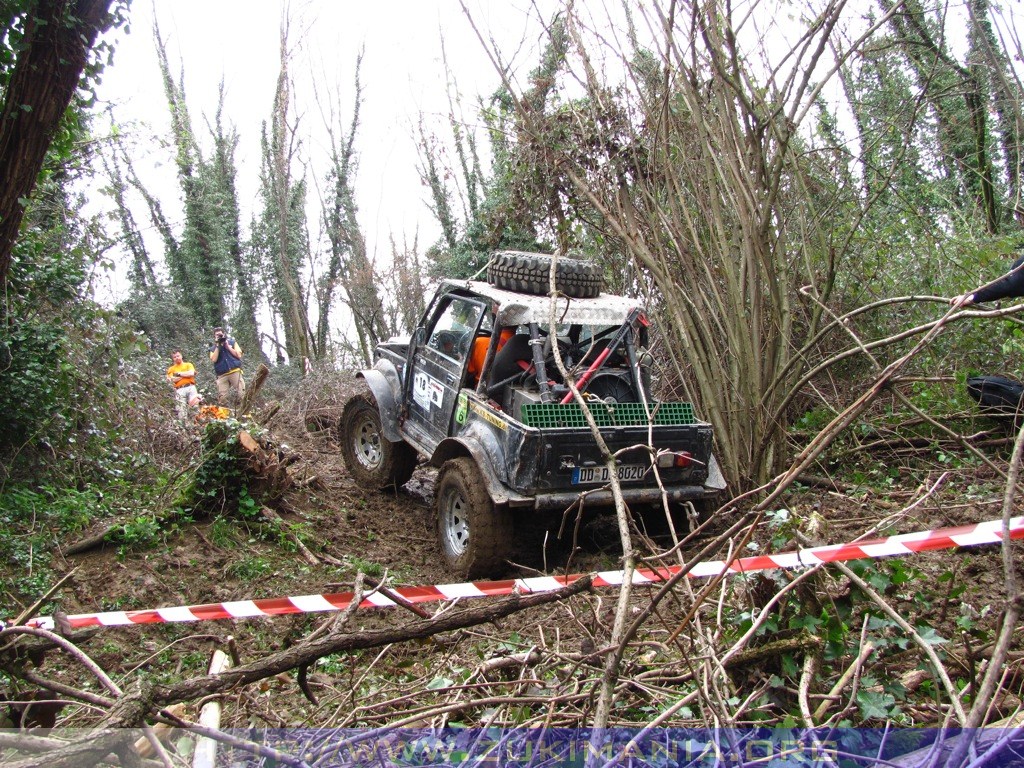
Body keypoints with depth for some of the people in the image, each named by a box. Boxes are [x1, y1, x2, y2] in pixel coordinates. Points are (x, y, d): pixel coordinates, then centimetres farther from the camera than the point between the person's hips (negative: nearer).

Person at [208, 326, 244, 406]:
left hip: (235, 372, -1)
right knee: (222, 398, -12)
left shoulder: (232, 342, 15)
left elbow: (239, 355, 3)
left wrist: (227, 346, 0)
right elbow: (213, 360, -1)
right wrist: (218, 346, -1)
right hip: (222, 376, 1)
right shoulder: (213, 348, 17)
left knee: (241, 394, -12)